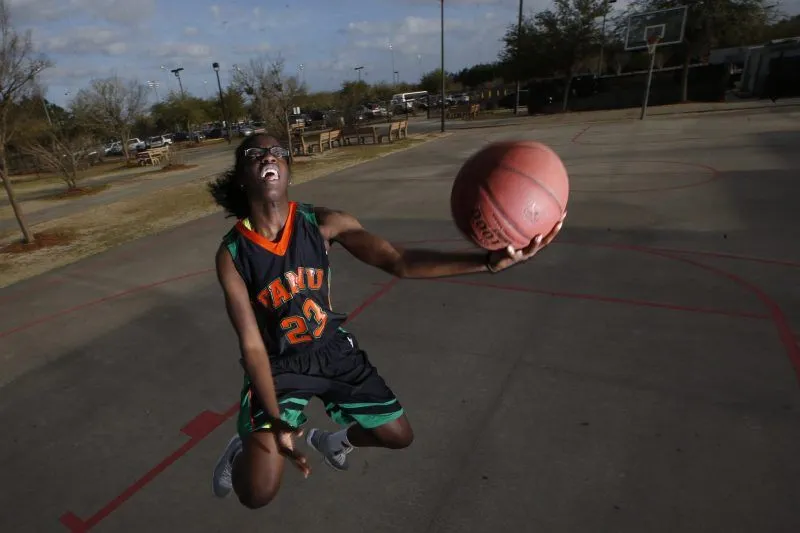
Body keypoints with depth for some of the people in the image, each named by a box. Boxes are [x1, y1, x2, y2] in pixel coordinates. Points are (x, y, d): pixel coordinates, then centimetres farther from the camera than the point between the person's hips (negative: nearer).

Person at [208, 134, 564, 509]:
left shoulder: (321, 223, -18)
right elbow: (251, 344, -17)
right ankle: (242, 450, 23)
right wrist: (275, 420, -27)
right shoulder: (232, 254, -19)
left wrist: (489, 261, -40)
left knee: (399, 435, 12)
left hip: (332, 349, 3)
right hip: (277, 364, -2)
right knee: (258, 493, -15)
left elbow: (398, 262, -28)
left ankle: (331, 440, 43)